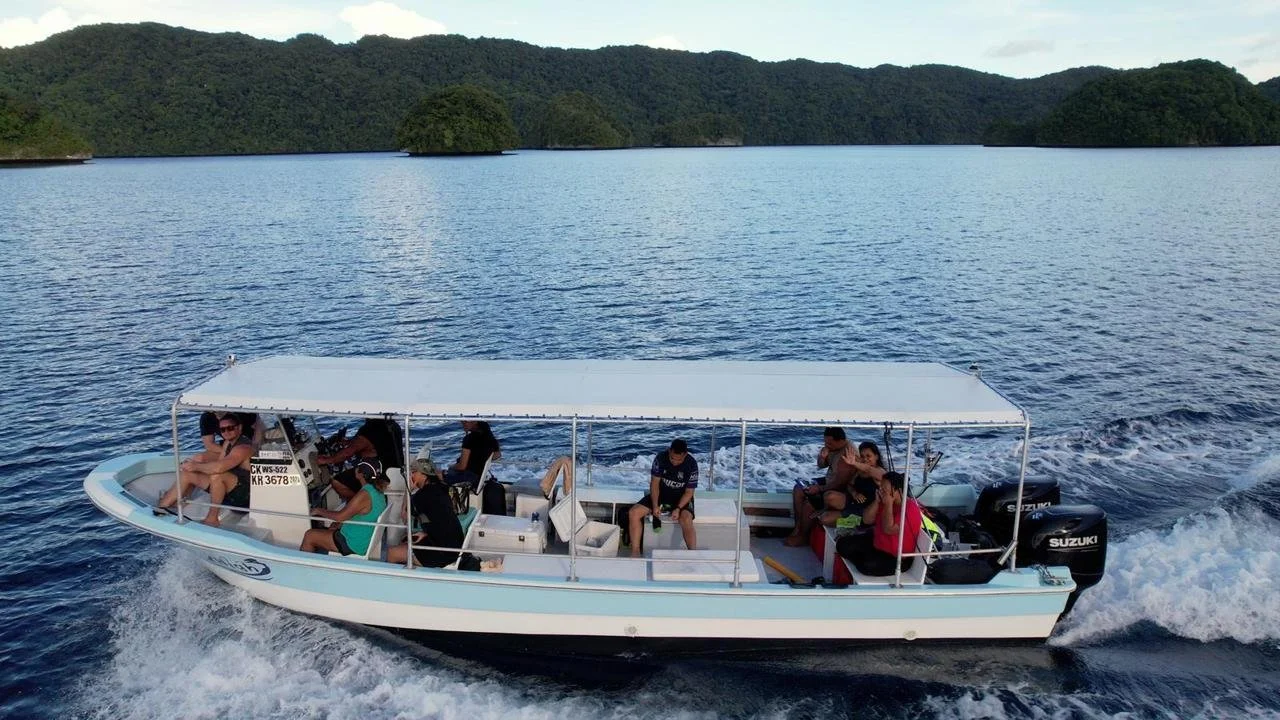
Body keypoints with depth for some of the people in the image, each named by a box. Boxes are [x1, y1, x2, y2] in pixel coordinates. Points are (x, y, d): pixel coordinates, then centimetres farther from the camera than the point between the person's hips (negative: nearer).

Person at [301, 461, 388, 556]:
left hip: (354, 544, -9)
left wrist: (320, 511, -7)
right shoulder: (376, 490, 4)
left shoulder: (364, 495, -26)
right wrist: (337, 526, 7)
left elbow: (340, 516, -22)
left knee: (309, 536, 3)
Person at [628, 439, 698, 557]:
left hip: (681, 498, -3)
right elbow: (654, 483, -9)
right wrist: (655, 506, -21)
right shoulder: (660, 458, -16)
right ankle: (635, 552, -13)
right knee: (633, 513, -18)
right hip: (660, 494, 3)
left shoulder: (691, 465, -20)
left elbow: (688, 492, -12)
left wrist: (678, 509, -27)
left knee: (686, 520, -35)